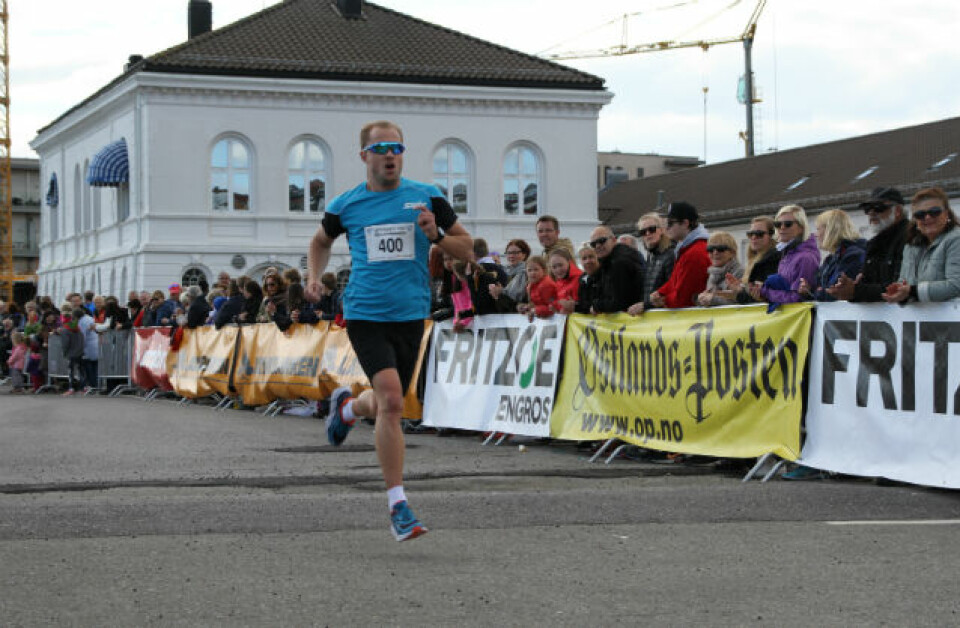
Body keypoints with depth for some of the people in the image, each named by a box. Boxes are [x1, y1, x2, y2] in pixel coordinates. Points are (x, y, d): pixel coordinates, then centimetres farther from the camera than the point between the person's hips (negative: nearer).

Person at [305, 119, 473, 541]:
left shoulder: (427, 198, 3)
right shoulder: (346, 206, 3)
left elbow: (467, 248, 7)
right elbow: (321, 241, 23)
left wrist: (436, 236, -12)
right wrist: (313, 278, 6)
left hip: (410, 316, 3)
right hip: (364, 315, -3)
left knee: (387, 405, 14)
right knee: (391, 399, -20)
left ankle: (346, 407, 53)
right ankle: (398, 506, -13)